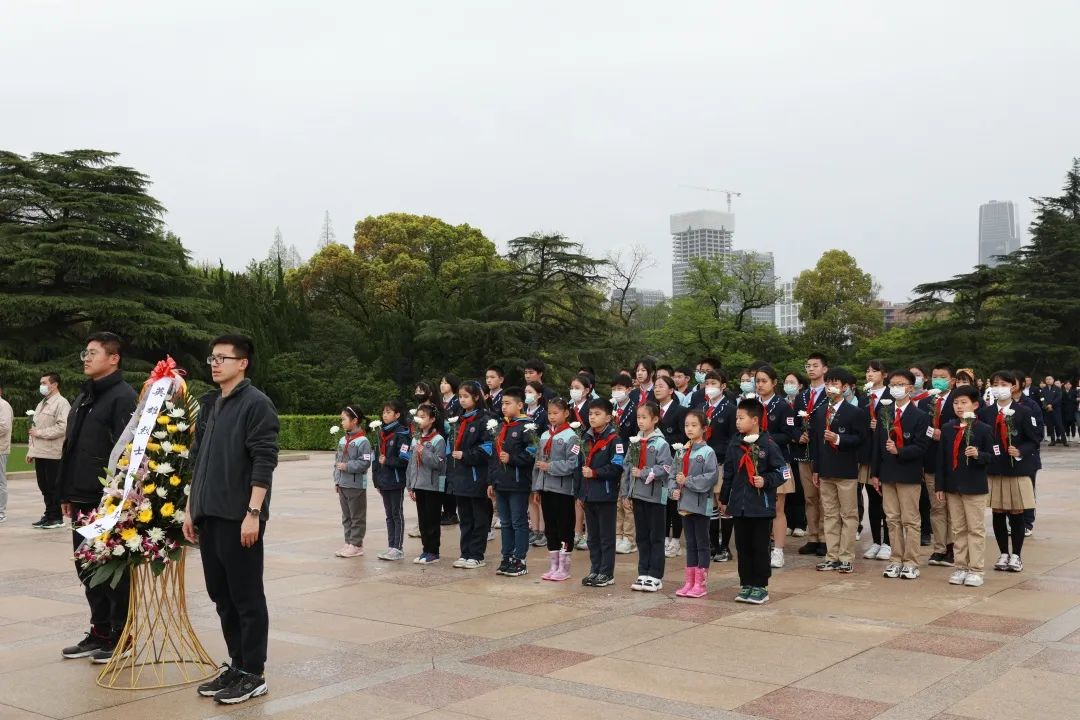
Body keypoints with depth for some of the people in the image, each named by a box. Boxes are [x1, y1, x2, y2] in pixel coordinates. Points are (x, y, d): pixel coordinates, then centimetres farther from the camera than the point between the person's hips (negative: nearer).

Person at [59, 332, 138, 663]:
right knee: (87, 567, 14)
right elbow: (71, 447, 19)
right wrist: (67, 493, 16)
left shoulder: (123, 397, -13)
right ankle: (99, 632, 25)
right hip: (82, 500, 9)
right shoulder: (83, 397, 16)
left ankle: (119, 636, 13)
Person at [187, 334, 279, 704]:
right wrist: (191, 508, 17)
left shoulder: (256, 404, -9)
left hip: (239, 518, -8)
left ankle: (253, 674, 8)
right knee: (221, 596, 13)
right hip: (210, 517, 8)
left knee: (247, 598, 0)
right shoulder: (211, 405, 15)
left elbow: (264, 462, -15)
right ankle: (235, 664, 24)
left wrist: (253, 512, -19)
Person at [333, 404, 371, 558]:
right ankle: (349, 542, 23)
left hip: (356, 486, -8)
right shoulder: (342, 440, 10)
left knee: (357, 516, 1)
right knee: (346, 516, 14)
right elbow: (337, 460, 15)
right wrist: (337, 480, 11)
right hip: (343, 485, 8)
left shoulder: (362, 441, -14)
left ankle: (356, 545, 7)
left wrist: (347, 466, -19)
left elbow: (365, 463, -20)